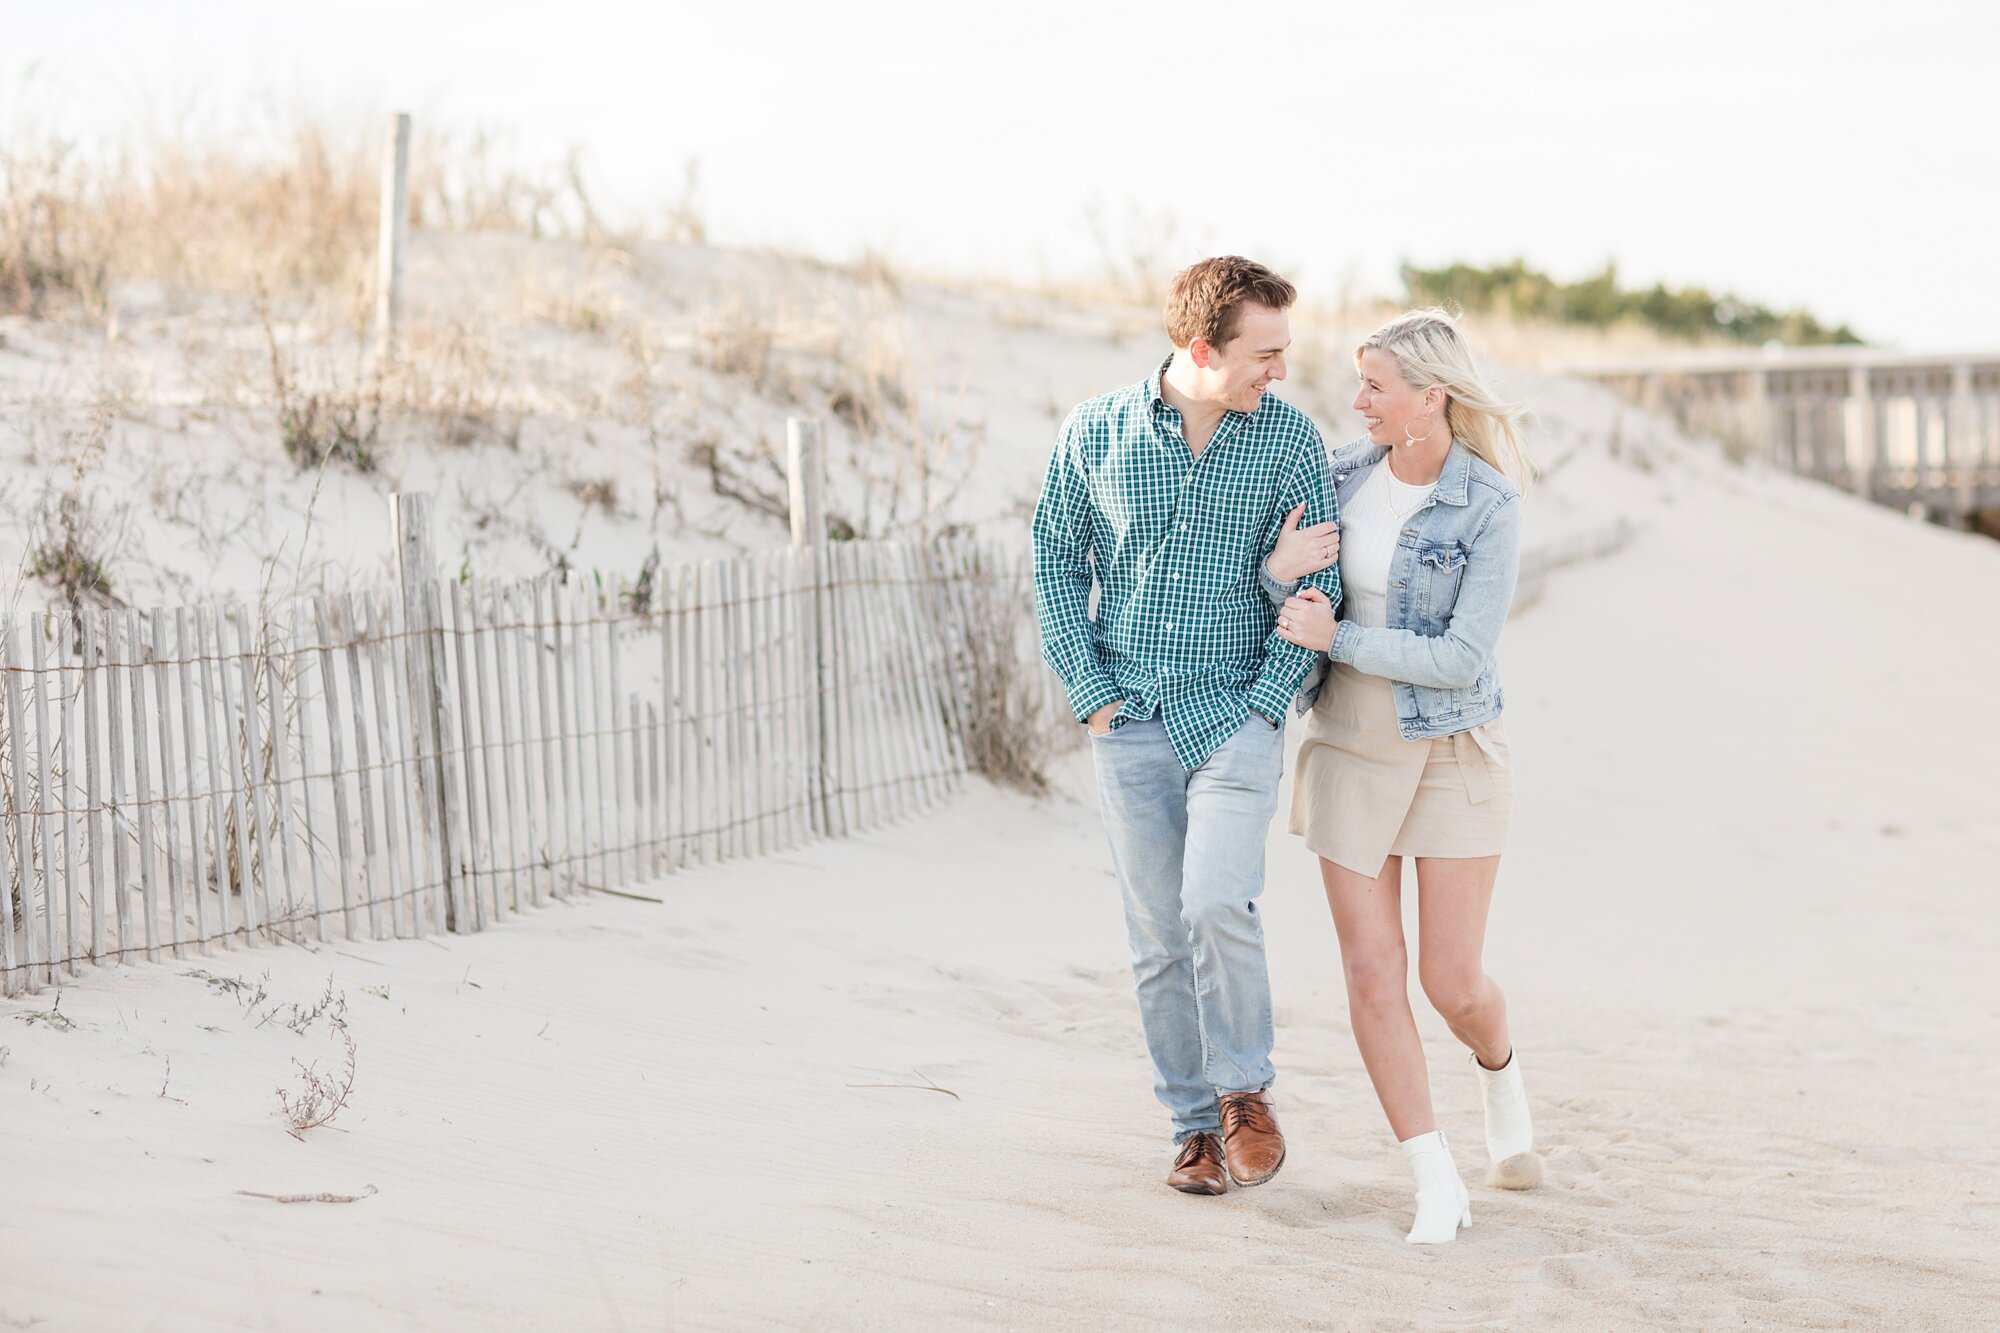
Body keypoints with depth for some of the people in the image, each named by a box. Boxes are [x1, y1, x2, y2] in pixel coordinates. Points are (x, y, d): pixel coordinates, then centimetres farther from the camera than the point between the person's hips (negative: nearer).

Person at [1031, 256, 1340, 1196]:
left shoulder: (1289, 438, -2)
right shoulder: (1094, 432, -1)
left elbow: (1319, 580, 0)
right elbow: (1055, 557, 7)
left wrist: (1268, 696, -8)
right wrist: (1088, 688, -1)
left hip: (1234, 714, -2)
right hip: (1131, 722, 2)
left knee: (1216, 901, -19)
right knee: (1158, 938, 4)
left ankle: (1244, 1090, 3)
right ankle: (1194, 1124, 17)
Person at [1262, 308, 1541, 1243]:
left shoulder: (1489, 507, -14)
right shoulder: (1344, 474, 0)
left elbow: (1464, 658, -19)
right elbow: (1286, 603, 6)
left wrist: (1335, 639, -19)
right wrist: (1278, 568, -17)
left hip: (1453, 752, -3)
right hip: (1348, 747, 4)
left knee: (1452, 981, 0)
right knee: (1372, 972, -4)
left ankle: (1500, 1073, 36)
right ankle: (1438, 1186, 4)